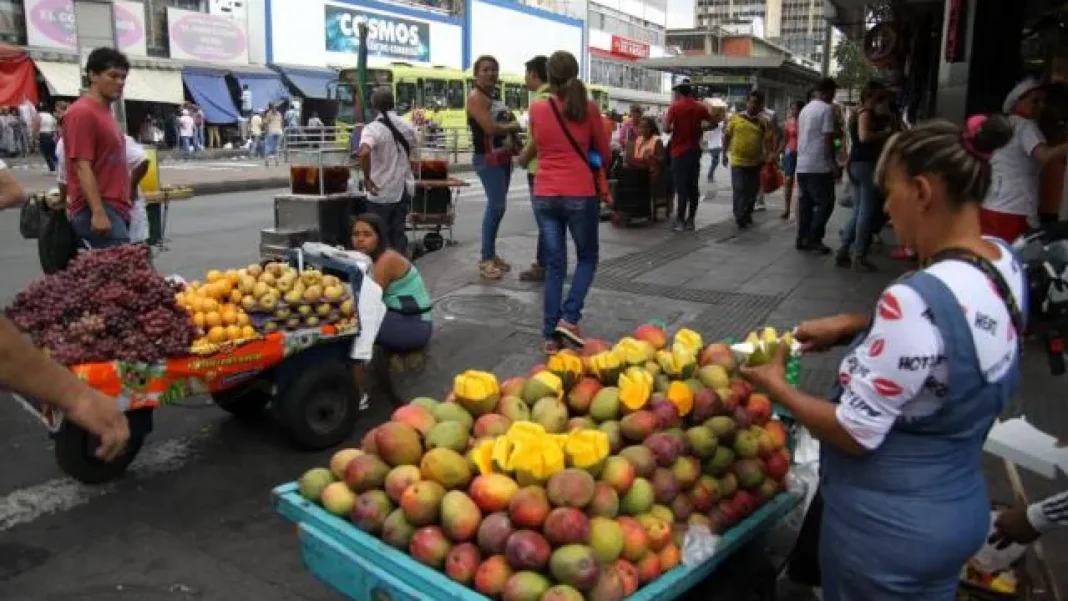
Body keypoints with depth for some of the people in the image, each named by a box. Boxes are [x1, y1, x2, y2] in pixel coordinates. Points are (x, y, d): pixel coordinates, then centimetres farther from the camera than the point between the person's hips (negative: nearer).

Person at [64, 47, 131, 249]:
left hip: (115, 208, 9)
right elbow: (82, 167, -17)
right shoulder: (82, 113, -10)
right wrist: (98, 213, -23)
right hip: (97, 210, -9)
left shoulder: (105, 112, 18)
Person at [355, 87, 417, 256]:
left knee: (380, 235, 7)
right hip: (404, 189, 5)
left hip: (382, 193, -5)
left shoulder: (372, 128, -16)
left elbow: (364, 153, -32)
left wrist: (367, 179, -21)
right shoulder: (407, 127, 4)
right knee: (398, 233, 16)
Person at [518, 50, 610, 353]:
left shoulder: (536, 109, 0)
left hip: (545, 195, 2)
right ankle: (569, 318, 1)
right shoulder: (588, 108, -5)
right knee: (587, 258, 16)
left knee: (554, 265, 10)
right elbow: (604, 153, 6)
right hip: (580, 194, -2)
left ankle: (550, 335, 10)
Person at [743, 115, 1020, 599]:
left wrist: (775, 385, -11)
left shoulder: (916, 300, -32)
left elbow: (855, 435, -25)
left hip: (887, 533, -7)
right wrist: (852, 325, 3)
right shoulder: (1004, 262, -6)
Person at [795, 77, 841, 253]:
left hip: (802, 165, 8)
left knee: (805, 203, 11)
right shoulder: (827, 109, -10)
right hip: (819, 166, -8)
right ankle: (813, 239, -3)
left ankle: (802, 239, 12)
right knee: (825, 203, 0)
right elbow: (828, 139, -13)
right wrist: (835, 164, -8)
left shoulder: (805, 109, 15)